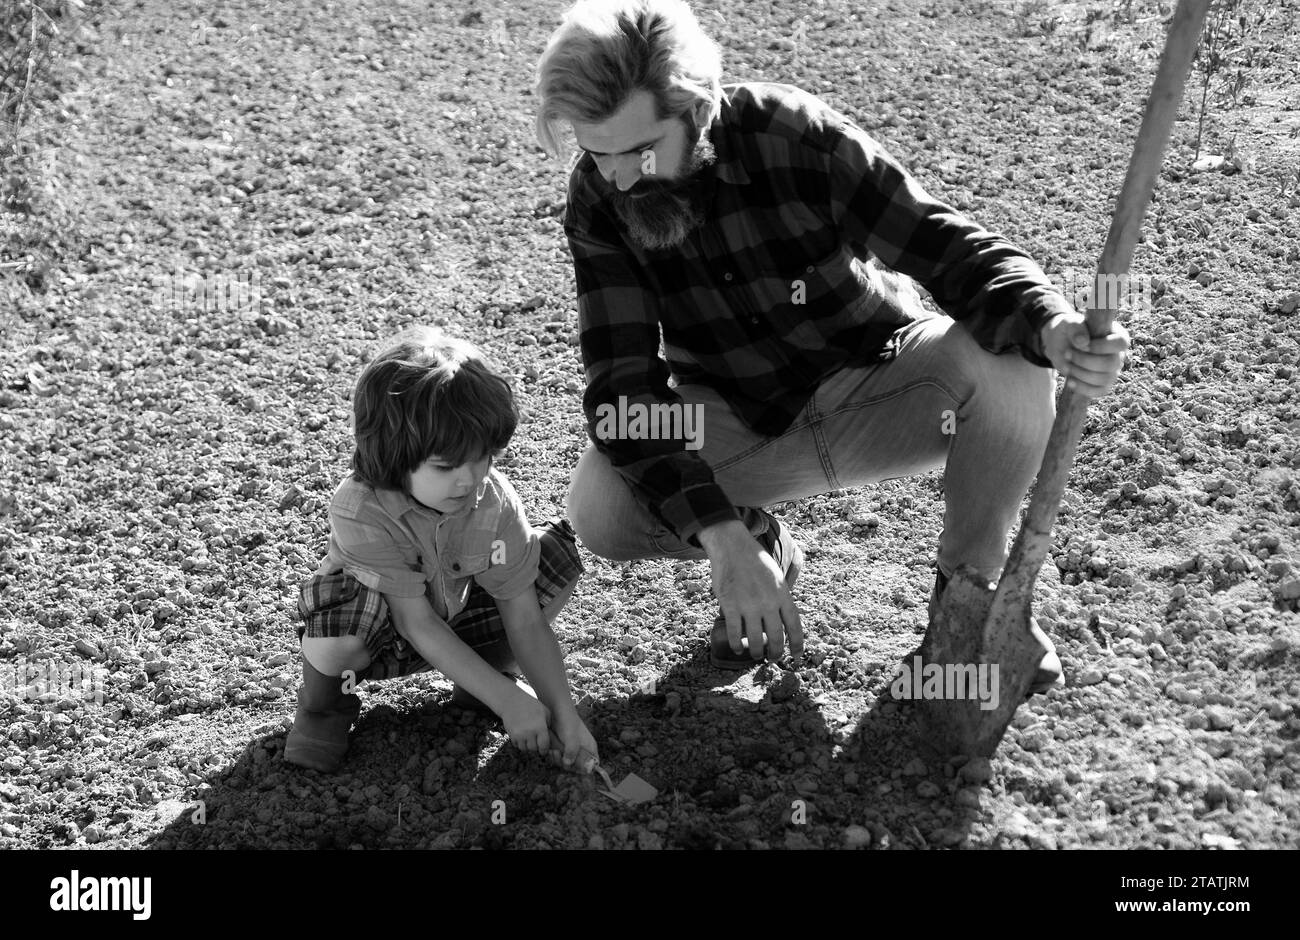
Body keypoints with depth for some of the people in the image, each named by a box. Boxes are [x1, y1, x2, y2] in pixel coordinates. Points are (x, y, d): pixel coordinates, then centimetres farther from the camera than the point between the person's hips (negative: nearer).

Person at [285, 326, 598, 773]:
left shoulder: (494, 499, -22)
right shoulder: (361, 509, -34)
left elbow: (524, 616, -16)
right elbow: (416, 623, -31)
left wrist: (563, 712, -22)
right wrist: (507, 700, -33)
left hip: (458, 614, 5)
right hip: (378, 636, -4)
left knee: (559, 551, -14)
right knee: (342, 617, -42)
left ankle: (492, 668, 10)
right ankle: (324, 698, -4)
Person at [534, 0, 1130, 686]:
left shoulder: (795, 134, -23)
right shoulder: (598, 198, -16)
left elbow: (950, 248, -21)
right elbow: (622, 386, -22)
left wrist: (1051, 326, -44)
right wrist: (722, 536, -35)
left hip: (873, 395, -1)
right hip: (733, 424, 2)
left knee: (1006, 362, -31)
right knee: (599, 507, -27)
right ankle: (763, 546, 6)